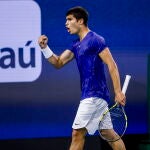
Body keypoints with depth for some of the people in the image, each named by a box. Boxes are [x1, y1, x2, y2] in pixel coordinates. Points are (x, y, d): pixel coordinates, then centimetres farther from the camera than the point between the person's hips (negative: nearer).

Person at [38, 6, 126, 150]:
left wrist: (118, 92, -20)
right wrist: (44, 47, -3)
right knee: (108, 133, 12)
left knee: (77, 133, -9)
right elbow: (58, 63, 14)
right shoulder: (76, 45, 16)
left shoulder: (95, 40, -11)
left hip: (94, 95, -9)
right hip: (90, 95, 9)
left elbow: (112, 65, -14)